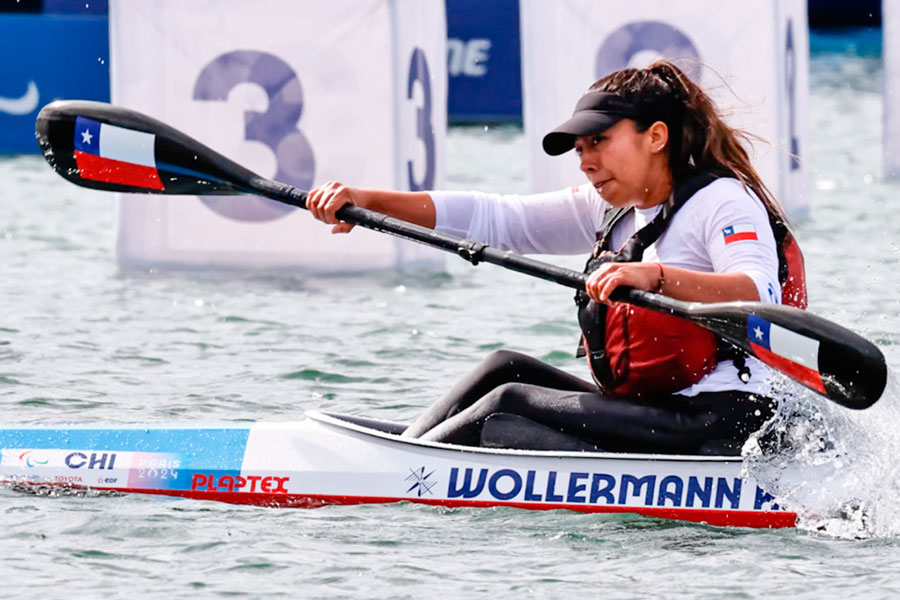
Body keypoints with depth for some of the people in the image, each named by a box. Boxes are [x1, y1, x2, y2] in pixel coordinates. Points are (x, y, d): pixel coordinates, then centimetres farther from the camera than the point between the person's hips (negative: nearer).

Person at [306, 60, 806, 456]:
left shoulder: (722, 201, -8)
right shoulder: (612, 210, 17)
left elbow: (760, 295, -27)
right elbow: (493, 219, 13)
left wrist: (655, 276, -42)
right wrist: (367, 202, 4)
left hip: (725, 425, -9)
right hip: (655, 415, 9)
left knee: (508, 404, -14)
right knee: (507, 368, 3)